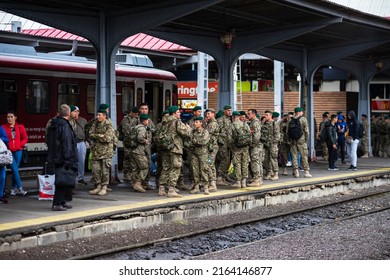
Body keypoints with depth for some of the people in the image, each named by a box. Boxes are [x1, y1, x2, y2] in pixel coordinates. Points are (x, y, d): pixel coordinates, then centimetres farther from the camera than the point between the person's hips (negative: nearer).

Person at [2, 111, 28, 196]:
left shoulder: (20, 127, 5)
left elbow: (25, 138, 10)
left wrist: (20, 145, -1)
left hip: (18, 151, 2)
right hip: (8, 151, -2)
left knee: (15, 169, 5)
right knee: (15, 169, -8)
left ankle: (14, 188, 14)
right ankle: (20, 189, -9)